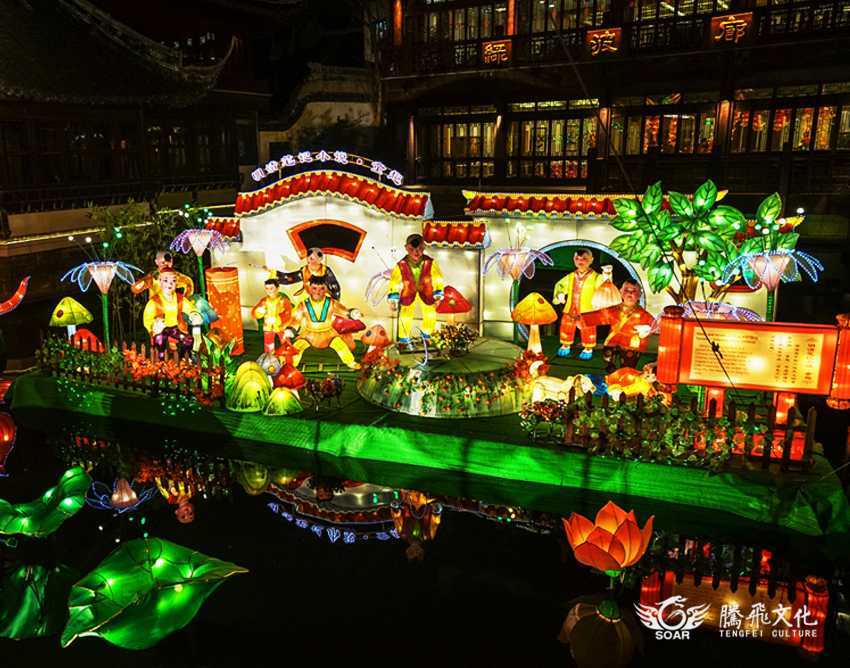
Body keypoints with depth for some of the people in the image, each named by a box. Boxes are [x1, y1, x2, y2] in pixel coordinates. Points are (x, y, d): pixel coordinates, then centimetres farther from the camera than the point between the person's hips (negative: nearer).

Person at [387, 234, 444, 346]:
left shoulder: (430, 263, -31)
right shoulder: (401, 266, -31)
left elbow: (438, 279, -14)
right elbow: (394, 282, -17)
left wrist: (438, 294, -9)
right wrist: (393, 299, -18)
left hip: (426, 290, 1)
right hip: (408, 291, -1)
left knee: (430, 313, 7)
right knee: (405, 315, -2)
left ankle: (426, 334, 37)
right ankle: (404, 338, 22)